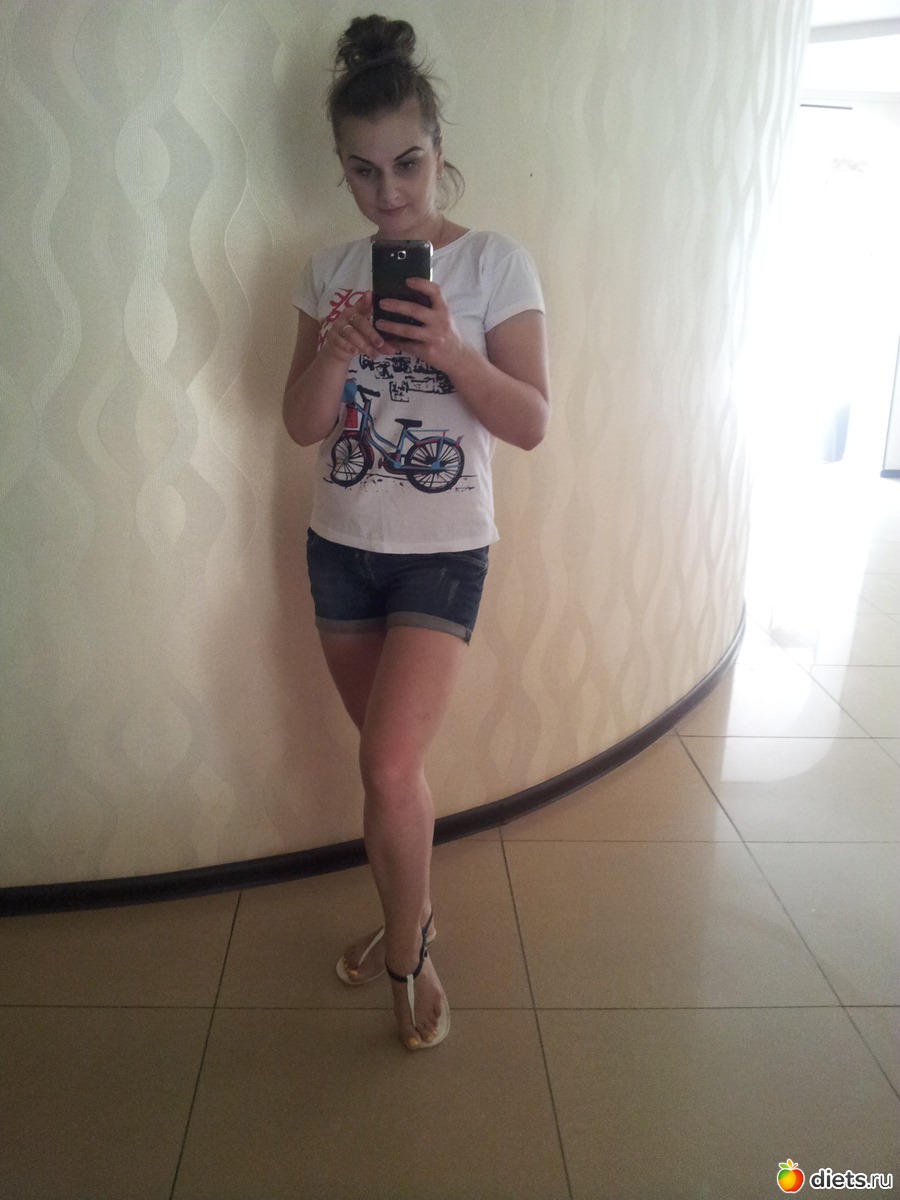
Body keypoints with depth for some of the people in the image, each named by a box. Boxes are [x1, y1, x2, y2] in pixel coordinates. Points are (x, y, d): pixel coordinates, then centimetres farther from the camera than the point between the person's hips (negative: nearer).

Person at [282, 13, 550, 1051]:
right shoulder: (330, 271, 4)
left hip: (443, 553, -4)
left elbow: (532, 424, -10)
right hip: (340, 547, 4)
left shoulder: (494, 263, -7)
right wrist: (334, 351, -20)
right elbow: (301, 426, 0)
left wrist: (450, 350, -25)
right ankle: (408, 917, 38)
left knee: (389, 770, -10)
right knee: (389, 761, 14)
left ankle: (407, 954, 17)